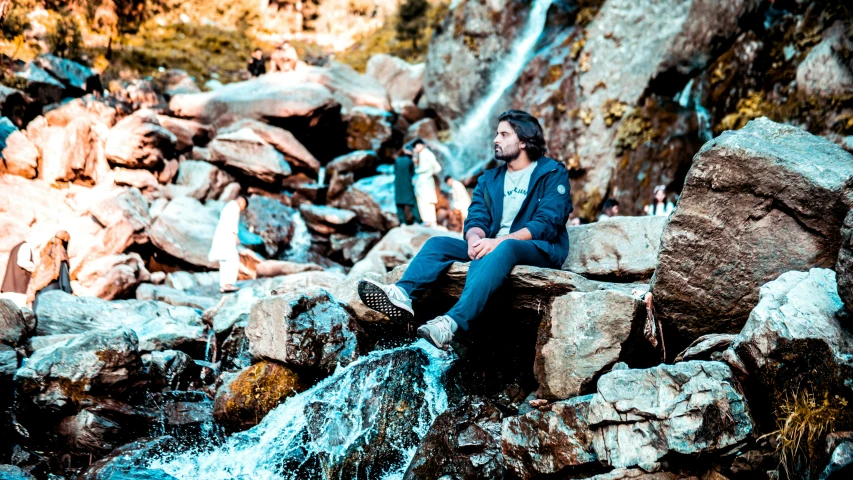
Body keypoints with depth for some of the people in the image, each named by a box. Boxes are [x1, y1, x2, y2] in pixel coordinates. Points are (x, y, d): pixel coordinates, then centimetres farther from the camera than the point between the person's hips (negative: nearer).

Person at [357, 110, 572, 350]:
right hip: (493, 248, 6)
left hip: (541, 250, -6)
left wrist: (498, 241, -25)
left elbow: (547, 224, -14)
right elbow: (476, 218, 5)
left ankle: (452, 322, -57)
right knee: (438, 243, -13)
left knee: (503, 249, -38)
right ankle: (402, 296, -42)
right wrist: (475, 238, -21)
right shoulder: (490, 179, 17)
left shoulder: (553, 174, -1)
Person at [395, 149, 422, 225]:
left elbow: (395, 172, 5)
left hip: (398, 184, 2)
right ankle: (417, 220, -4)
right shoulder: (410, 161, -5)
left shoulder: (397, 160, 1)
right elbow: (412, 173, 2)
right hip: (407, 184, -2)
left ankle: (403, 222, -1)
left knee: (400, 203, 6)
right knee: (412, 202, 5)